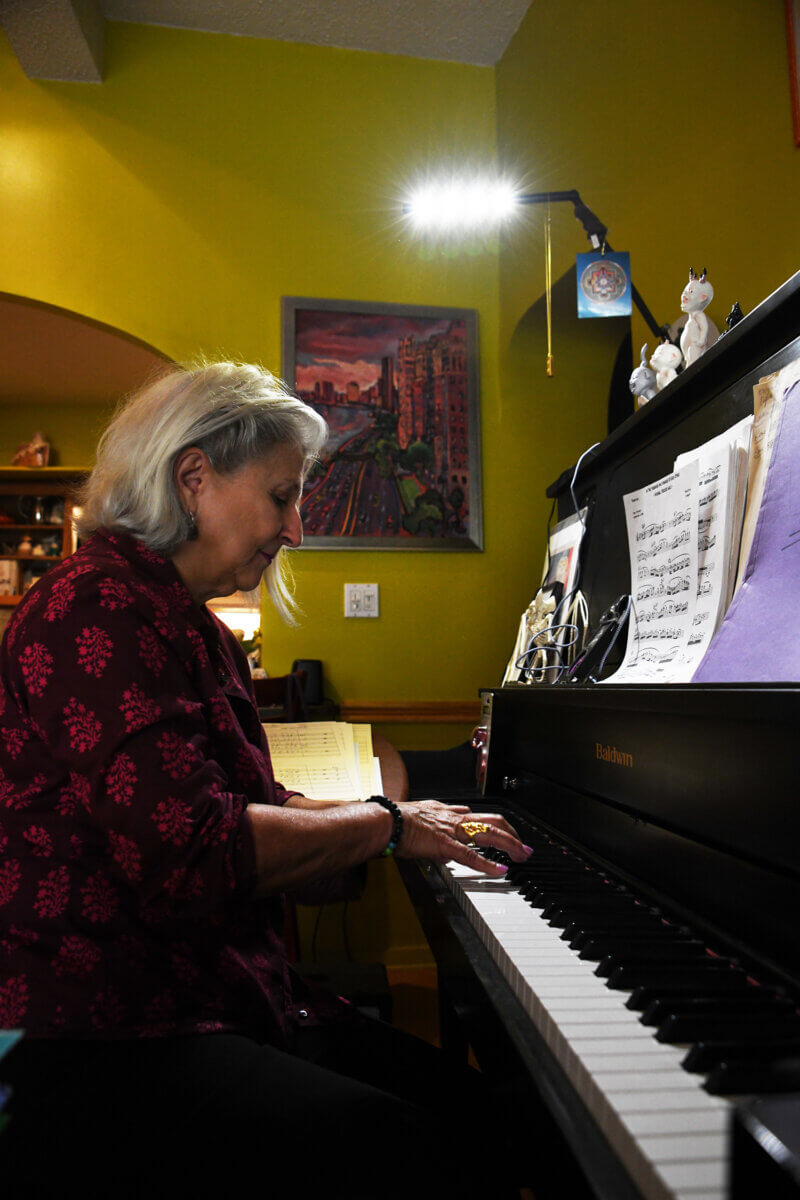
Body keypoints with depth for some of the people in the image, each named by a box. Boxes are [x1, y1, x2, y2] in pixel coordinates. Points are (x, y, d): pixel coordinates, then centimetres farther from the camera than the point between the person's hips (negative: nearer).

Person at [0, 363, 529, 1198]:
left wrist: (408, 818, 14)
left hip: (216, 995, 9)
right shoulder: (94, 609, -16)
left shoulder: (192, 629, 17)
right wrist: (383, 824, -13)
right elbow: (193, 853, -25)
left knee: (467, 1107, -6)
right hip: (98, 1038, -9)